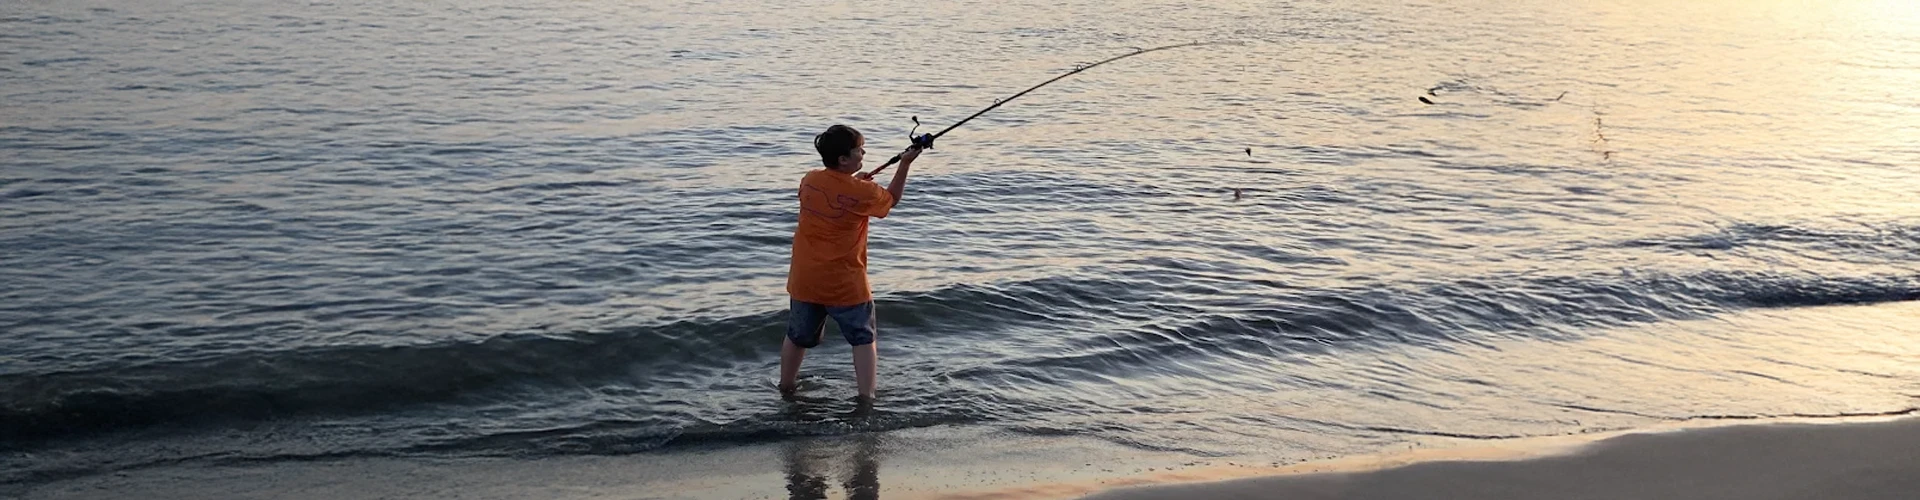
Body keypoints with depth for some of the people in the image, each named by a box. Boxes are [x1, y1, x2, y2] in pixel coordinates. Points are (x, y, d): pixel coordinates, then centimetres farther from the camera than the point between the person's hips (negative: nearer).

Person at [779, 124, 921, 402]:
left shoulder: (809, 181, -4)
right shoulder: (862, 192, -16)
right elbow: (892, 199, 4)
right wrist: (905, 164, 5)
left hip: (805, 281, 5)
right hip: (846, 285, -4)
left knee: (798, 336, 21)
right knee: (863, 338, 11)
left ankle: (786, 387, 33)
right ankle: (867, 395, 6)